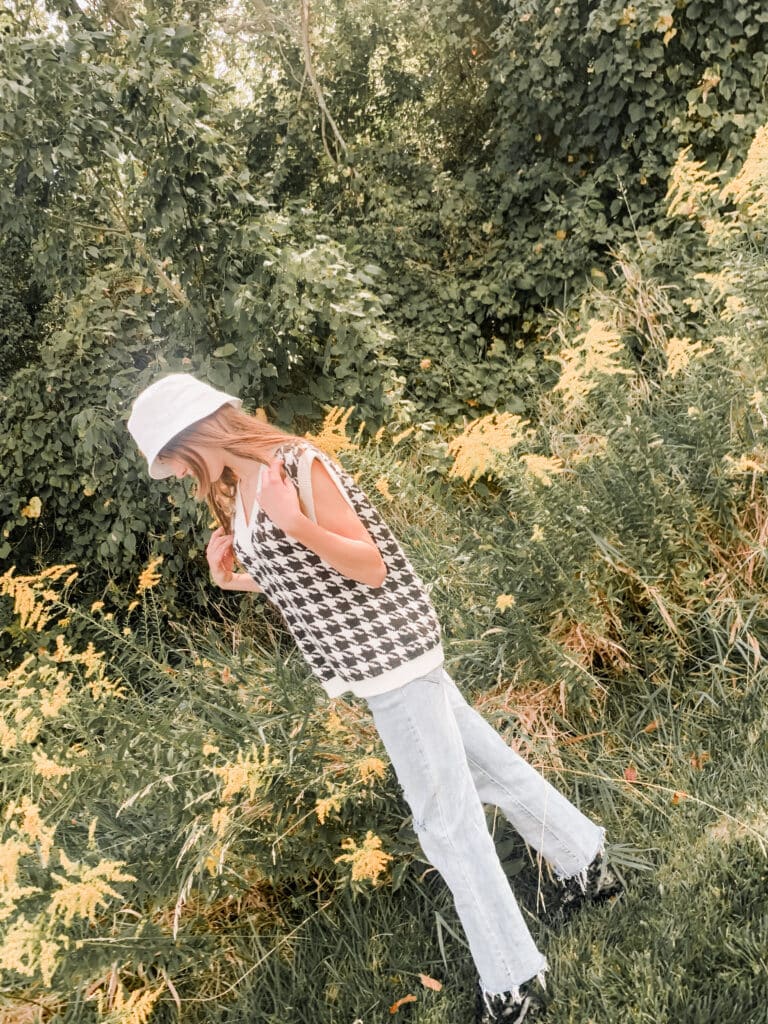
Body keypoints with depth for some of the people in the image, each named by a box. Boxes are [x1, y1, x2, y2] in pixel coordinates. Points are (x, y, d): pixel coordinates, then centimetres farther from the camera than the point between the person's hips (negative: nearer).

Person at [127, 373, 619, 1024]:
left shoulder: (298, 466, -18)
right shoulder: (239, 492, 7)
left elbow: (371, 567, -19)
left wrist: (295, 522, -31)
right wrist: (232, 580, 1)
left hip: (387, 650, -9)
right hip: (372, 658, 9)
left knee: (445, 822, -1)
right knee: (484, 761, 20)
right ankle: (583, 853, 39)